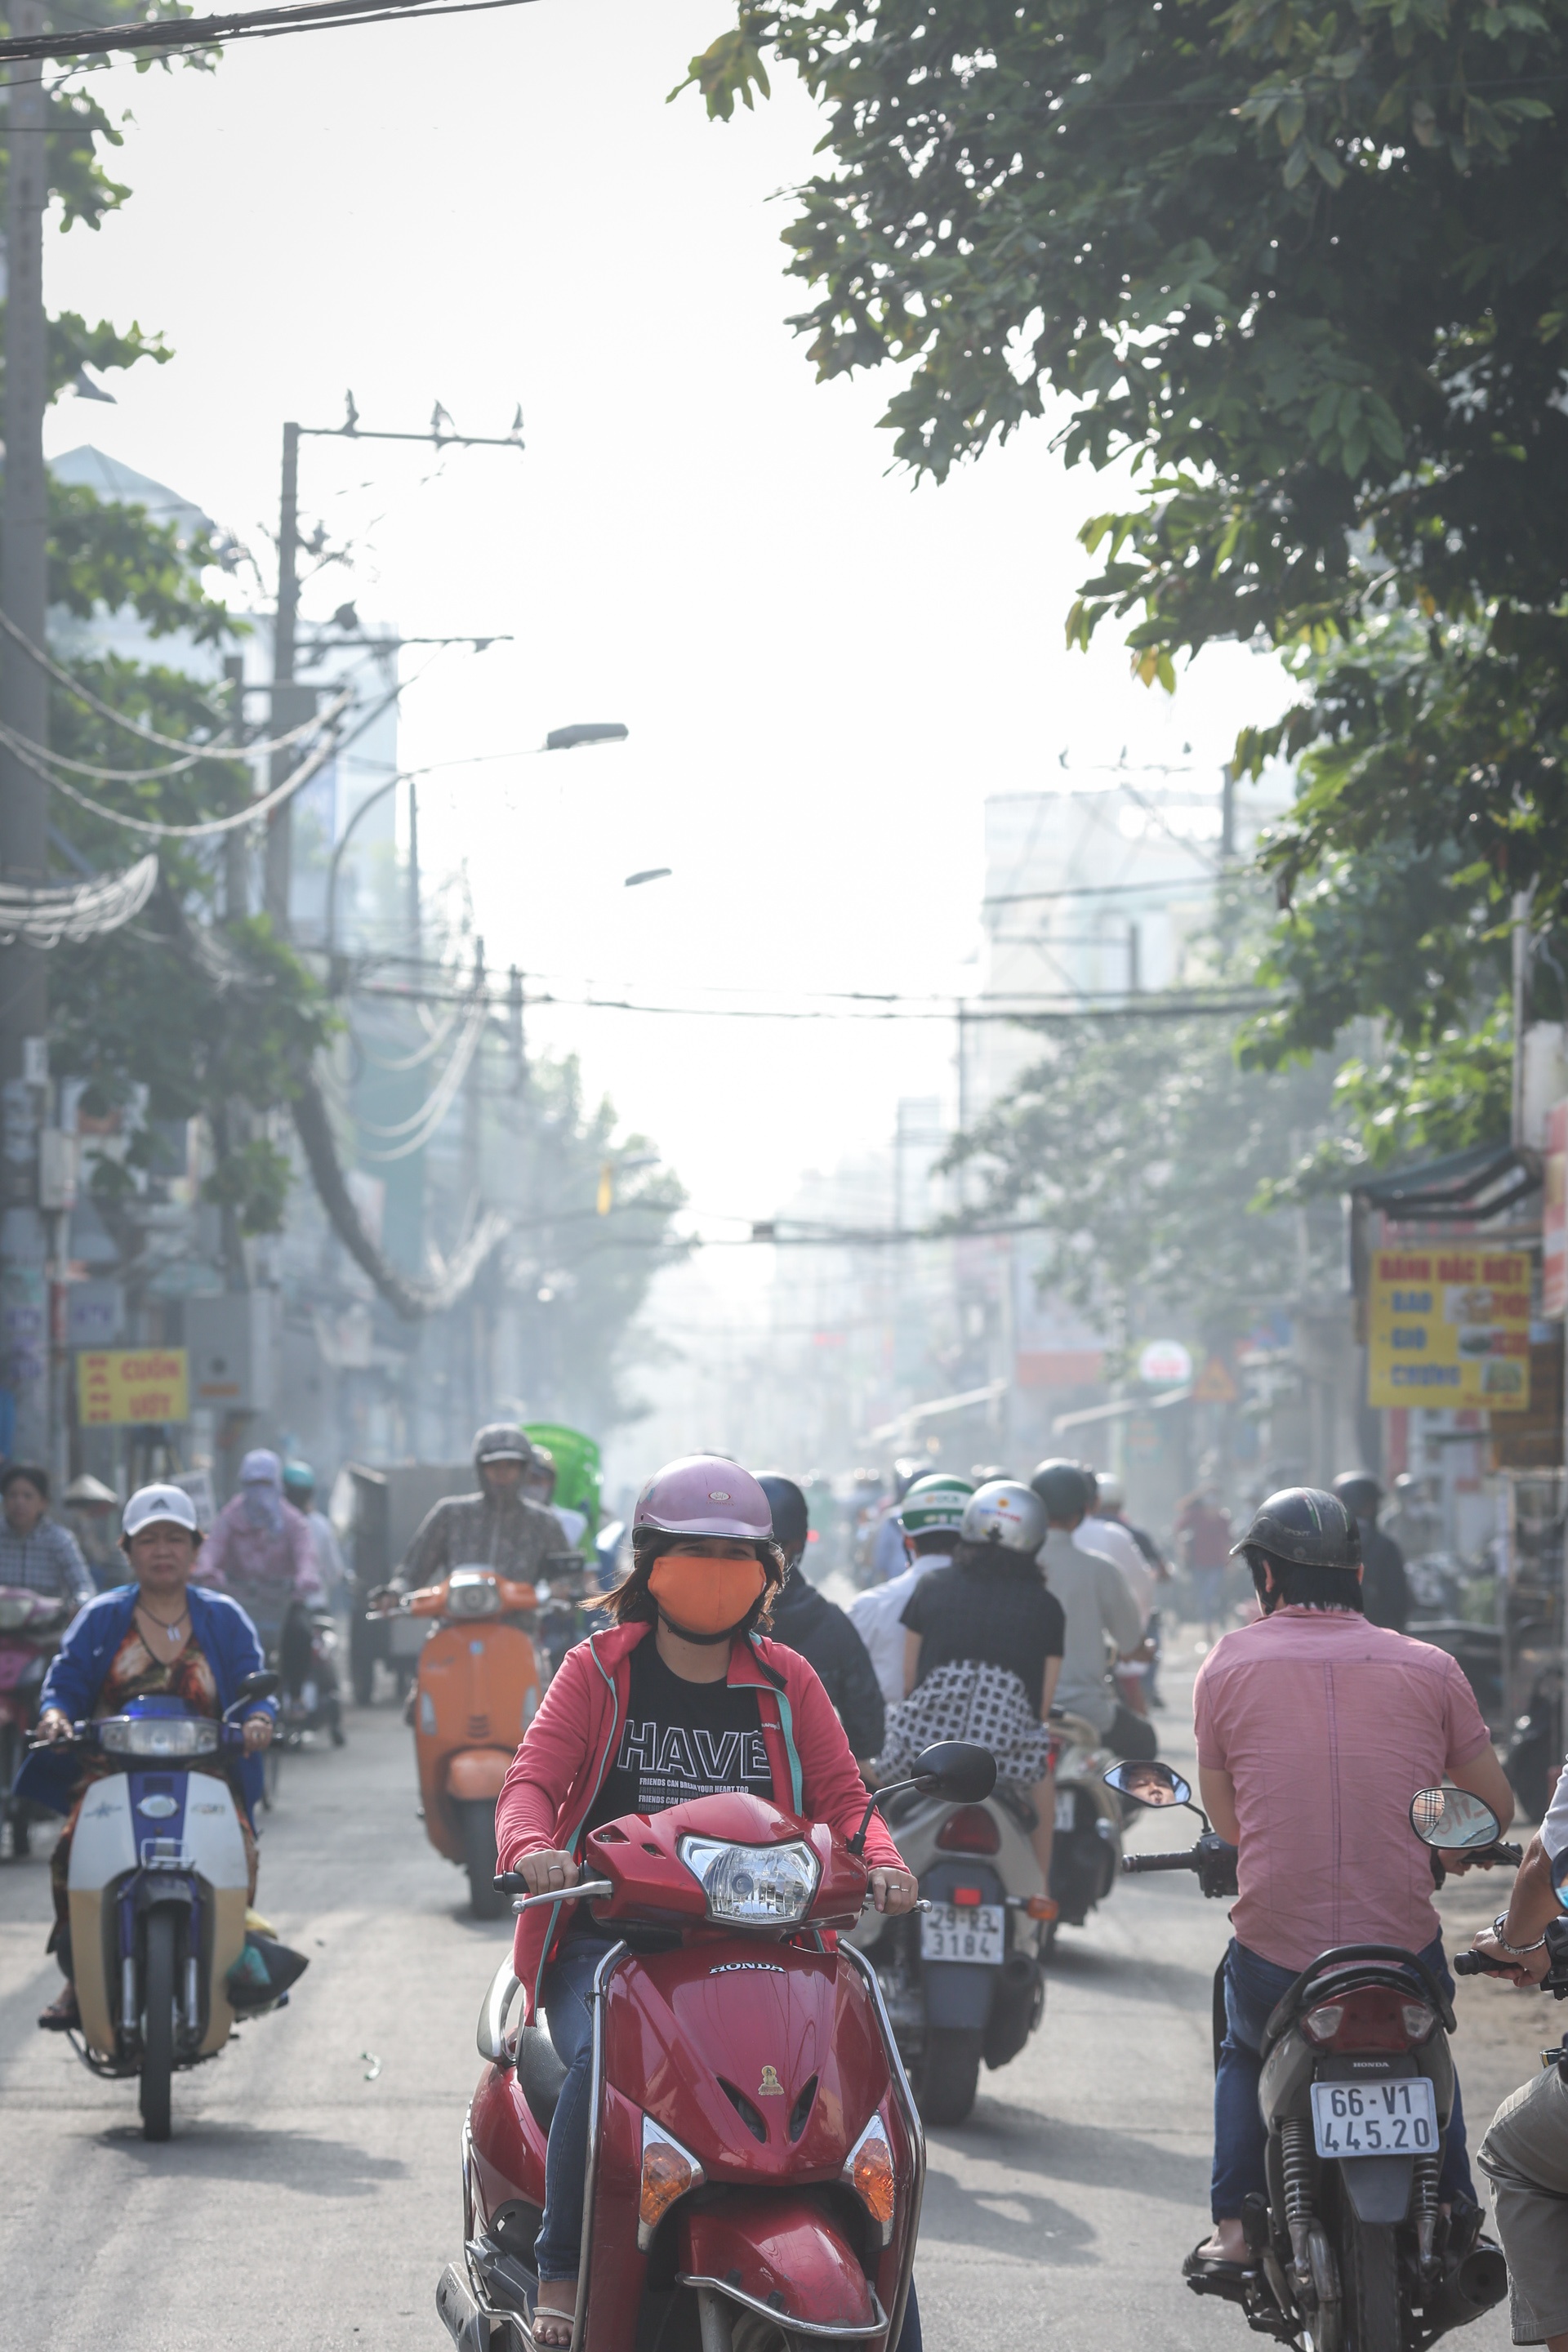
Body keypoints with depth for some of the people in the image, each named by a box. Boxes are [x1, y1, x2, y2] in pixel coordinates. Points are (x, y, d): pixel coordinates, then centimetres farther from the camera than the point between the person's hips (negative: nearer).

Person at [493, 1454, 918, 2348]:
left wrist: (881, 1862, -13)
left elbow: (842, 1796, 10)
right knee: (609, 2062, -34)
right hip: (610, 1937, -2)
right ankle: (562, 2274, -19)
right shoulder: (600, 1669, 9)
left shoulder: (786, 1682, 15)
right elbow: (533, 1777, -2)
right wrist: (531, 1845, -25)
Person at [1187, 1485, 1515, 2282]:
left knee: (1244, 2058, 31)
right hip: (1403, 1951, 1)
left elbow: (1224, 1819, 9)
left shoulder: (1228, 1662, 1)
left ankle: (1235, 2223, 16)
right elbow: (1495, 1808, 11)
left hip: (1273, 1954, 0)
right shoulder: (1428, 1668, 3)